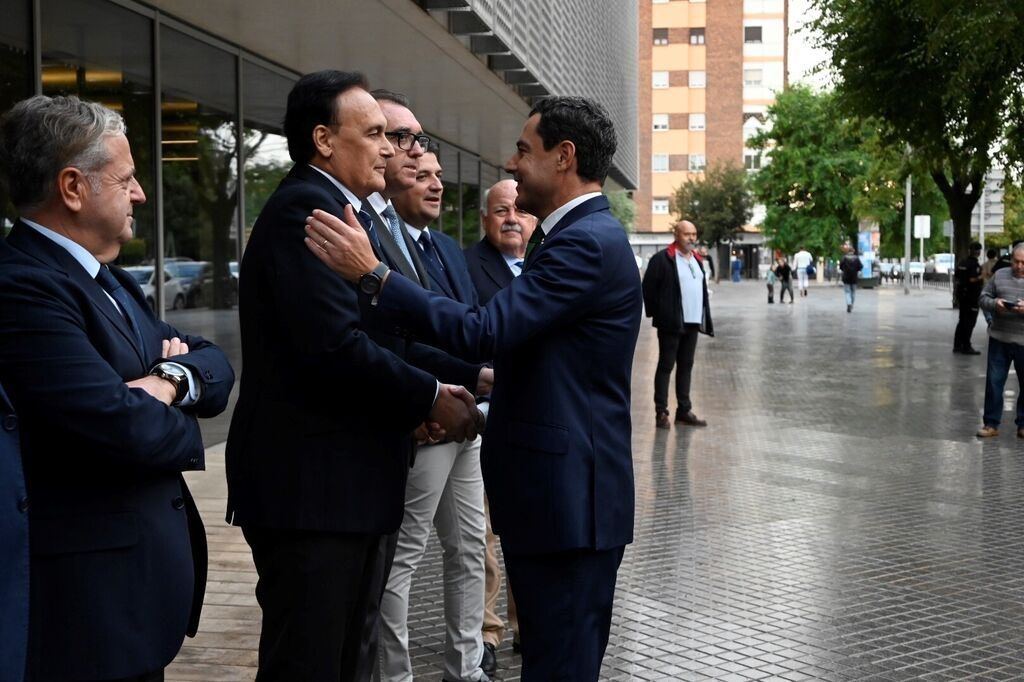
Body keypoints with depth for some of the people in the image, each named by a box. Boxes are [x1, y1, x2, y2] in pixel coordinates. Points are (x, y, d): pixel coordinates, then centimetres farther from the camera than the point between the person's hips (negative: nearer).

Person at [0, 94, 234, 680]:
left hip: (143, 560, 9)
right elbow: (125, 428, -27)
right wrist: (182, 422, -6)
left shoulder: (108, 278, 12)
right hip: (91, 592, -9)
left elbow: (216, 366, 9)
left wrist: (173, 378, -13)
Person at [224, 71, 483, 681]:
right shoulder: (304, 209, -15)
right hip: (313, 487, -10)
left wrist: (466, 376, 4)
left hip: (356, 481, 10)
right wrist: (430, 397, -13)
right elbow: (335, 346, -25)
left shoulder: (350, 212, 18)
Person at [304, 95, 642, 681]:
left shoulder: (589, 243, -18)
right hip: (554, 487, 10)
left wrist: (372, 274, -25)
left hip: (569, 495, -10)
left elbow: (485, 331, -26)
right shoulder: (580, 234, 15)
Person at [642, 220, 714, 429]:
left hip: (692, 323, 7)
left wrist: (706, 319, 11)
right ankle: (661, 412, 3)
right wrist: (656, 313, -8)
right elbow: (648, 287, -10)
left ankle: (684, 410, 19)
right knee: (666, 366, -1)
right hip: (671, 324, -7)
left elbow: (702, 289, 17)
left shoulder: (696, 259, 15)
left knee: (686, 366, 12)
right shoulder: (662, 259, -9)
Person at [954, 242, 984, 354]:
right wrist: (981, 277, -9)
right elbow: (972, 279, -25)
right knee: (970, 322, -3)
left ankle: (957, 345, 18)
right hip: (971, 296, -8)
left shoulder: (961, 263, 9)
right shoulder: (975, 264, -16)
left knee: (962, 320, 15)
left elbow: (957, 278, 13)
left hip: (961, 294, 8)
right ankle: (966, 347, -2)